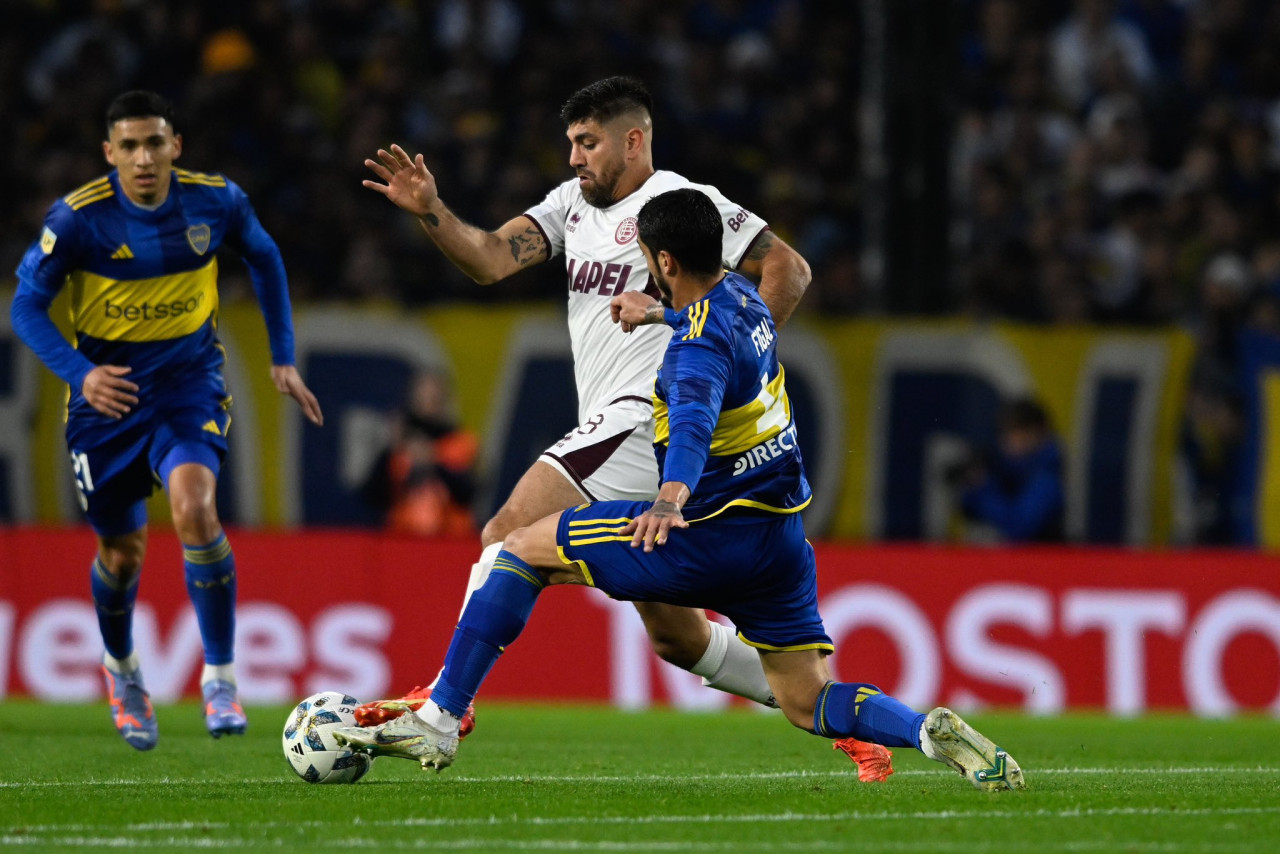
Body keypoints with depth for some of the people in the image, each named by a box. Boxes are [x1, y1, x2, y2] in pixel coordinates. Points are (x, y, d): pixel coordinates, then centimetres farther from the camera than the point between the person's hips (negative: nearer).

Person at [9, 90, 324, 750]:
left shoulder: (216, 201, -10)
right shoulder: (78, 219, -17)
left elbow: (263, 259, 10)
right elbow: (27, 305, -11)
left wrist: (283, 359, 9)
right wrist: (80, 374, -27)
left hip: (189, 381, 0)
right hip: (108, 391, 0)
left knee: (194, 505, -27)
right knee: (122, 553, 9)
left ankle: (220, 677, -18)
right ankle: (120, 666, 42)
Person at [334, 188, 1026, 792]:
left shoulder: (698, 348, -20)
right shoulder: (741, 294, 7)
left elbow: (695, 424, -41)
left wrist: (671, 500, -57)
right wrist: (660, 312, 46)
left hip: (711, 538, -8)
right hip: (783, 537, 8)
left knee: (522, 549, 5)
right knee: (809, 704, 12)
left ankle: (438, 720, 2)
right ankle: (933, 731, -17)